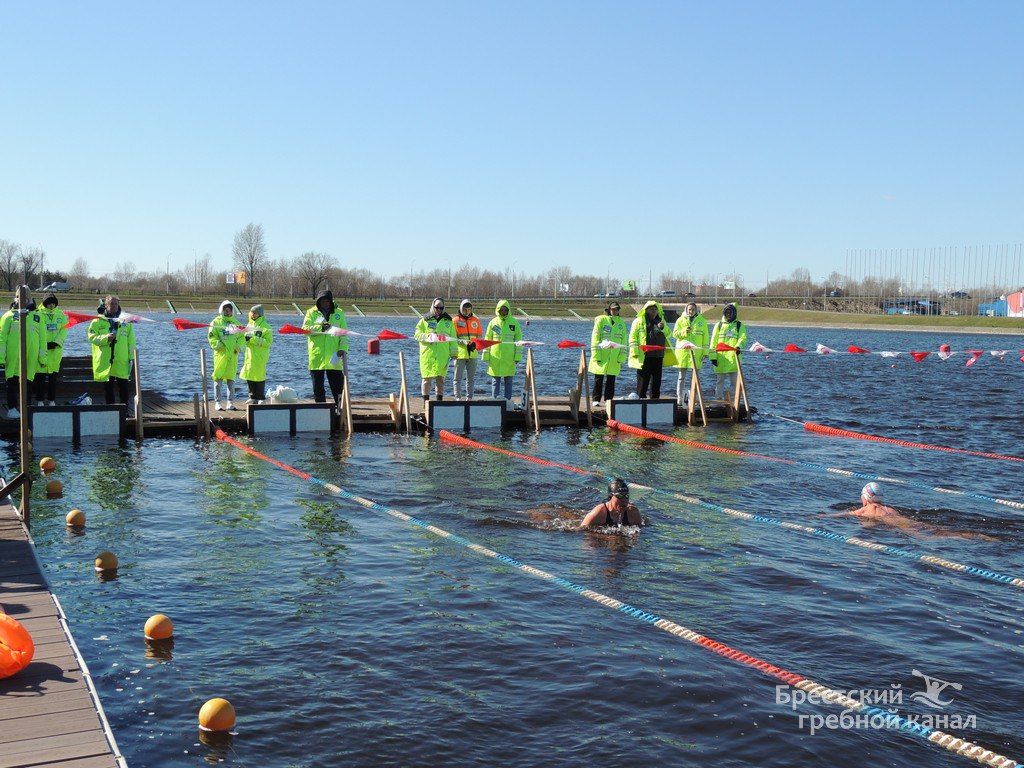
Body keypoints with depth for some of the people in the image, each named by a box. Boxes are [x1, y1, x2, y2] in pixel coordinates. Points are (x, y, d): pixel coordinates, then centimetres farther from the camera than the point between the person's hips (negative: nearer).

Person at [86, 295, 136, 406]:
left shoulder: (125, 321, 11)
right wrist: (105, 338, -16)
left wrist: (131, 357, 4)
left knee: (123, 385, -2)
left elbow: (131, 341, 10)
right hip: (104, 360, 0)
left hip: (122, 361, 0)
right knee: (108, 386, 6)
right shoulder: (98, 321, 6)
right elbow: (91, 336, -1)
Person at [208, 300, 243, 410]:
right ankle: (217, 402, 1)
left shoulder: (236, 323, 15)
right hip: (220, 353, -3)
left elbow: (241, 337, 18)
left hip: (233, 354, 3)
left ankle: (229, 401, 13)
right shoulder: (216, 322, 4)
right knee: (218, 378, -4)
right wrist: (217, 344, -17)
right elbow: (211, 336, -2)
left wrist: (239, 345, 0)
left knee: (231, 378, 7)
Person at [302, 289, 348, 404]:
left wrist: (343, 348, -7)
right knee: (317, 385, 7)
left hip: (333, 355, 0)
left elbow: (344, 333, 7)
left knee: (338, 385, -1)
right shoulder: (311, 313, 6)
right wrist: (320, 328, -18)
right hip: (317, 355, 0)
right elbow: (305, 329, -6)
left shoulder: (339, 313, 8)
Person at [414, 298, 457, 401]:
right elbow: (417, 335, 3)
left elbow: (453, 337, 14)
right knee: (427, 378, -2)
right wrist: (428, 336, -14)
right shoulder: (425, 320, 7)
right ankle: (426, 400, 4)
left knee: (440, 378, 5)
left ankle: (440, 399, 13)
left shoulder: (448, 321, 13)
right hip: (428, 354, -2)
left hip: (443, 355, 2)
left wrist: (454, 352, 8)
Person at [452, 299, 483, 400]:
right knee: (458, 378, -3)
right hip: (460, 353, -3)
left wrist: (475, 344, -9)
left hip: (473, 353, 3)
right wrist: (465, 342, -17)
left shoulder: (476, 320, 10)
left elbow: (480, 337, 12)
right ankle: (458, 398, -2)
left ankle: (469, 398, 15)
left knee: (471, 378, 9)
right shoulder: (456, 320, 0)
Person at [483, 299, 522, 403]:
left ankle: (508, 400, 12)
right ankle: (494, 399, 11)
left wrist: (517, 356, -1)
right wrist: (486, 355, 4)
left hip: (509, 357, -1)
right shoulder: (493, 322, 6)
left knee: (508, 379, 5)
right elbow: (487, 339, 9)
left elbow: (518, 340, 5)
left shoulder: (514, 322, 5)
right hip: (495, 356, 1)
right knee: (496, 380, 5)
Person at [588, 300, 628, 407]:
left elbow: (624, 341, 10)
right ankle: (596, 400, 10)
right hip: (601, 356, -3)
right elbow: (595, 337, -4)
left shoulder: (621, 323, 10)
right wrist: (596, 355, -10)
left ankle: (609, 400, 15)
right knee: (599, 379, 2)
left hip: (615, 358, 3)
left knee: (611, 380, 7)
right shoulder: (601, 320, -1)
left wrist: (622, 357, 2)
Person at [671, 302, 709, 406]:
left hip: (696, 352, 0)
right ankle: (680, 398, 9)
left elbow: (705, 338, 7)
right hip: (683, 351, 0)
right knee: (682, 376, 4)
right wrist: (684, 331, -17)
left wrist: (705, 352, 2)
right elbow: (675, 334, 1)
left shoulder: (702, 321, 7)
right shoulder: (681, 320, 6)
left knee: (696, 376, 2)